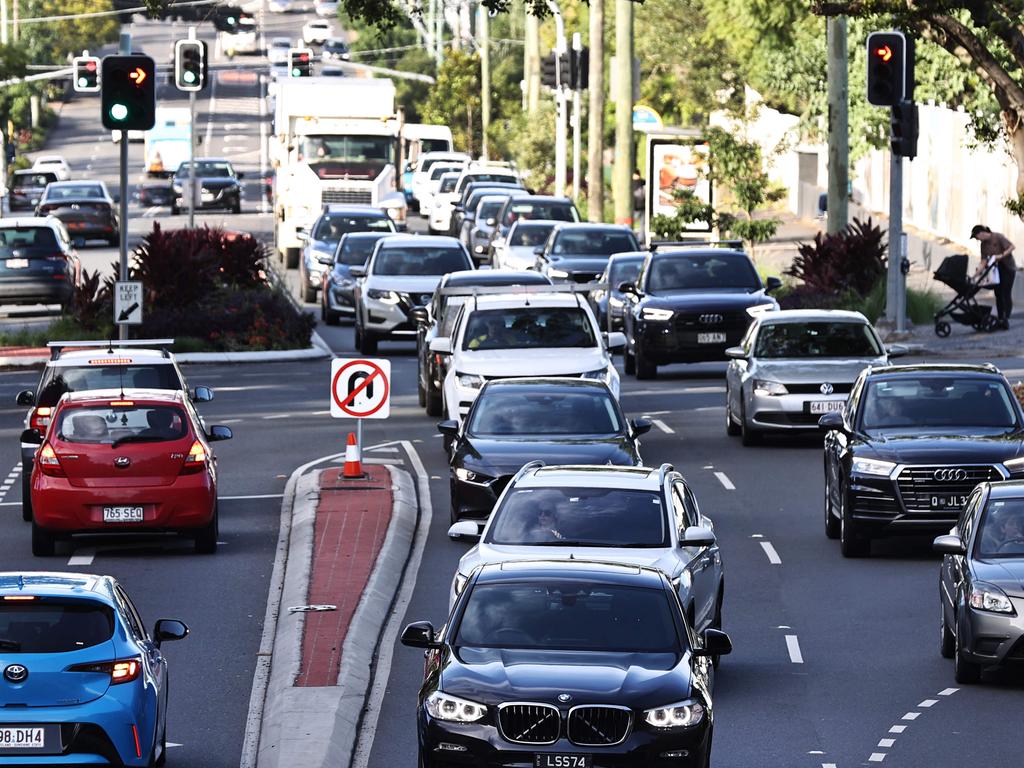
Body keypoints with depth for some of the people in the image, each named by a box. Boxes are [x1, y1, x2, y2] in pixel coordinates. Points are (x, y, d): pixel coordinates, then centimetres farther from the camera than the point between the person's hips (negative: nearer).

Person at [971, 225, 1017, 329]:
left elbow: (1012, 247, -17)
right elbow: (984, 260, 4)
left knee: (1006, 294, -10)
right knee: (998, 295, 4)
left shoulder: (998, 237, -14)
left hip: (1008, 269, -7)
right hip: (997, 270, 7)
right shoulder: (984, 244, 5)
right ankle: (999, 320, 6)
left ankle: (1006, 320, -12)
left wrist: (1002, 255, -28)